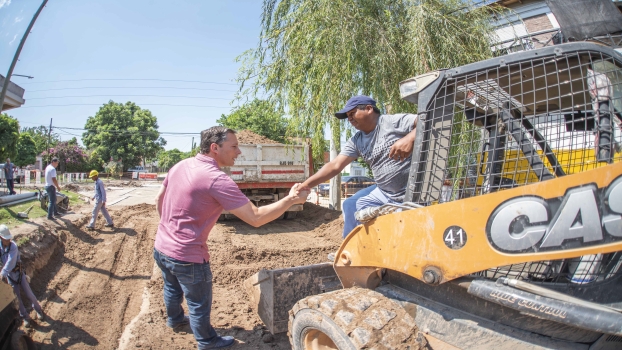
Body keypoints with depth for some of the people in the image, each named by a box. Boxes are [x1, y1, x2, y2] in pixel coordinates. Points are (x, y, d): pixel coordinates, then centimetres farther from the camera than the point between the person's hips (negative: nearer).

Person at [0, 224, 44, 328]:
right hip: (9, 275, 3)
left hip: (18, 272, -3)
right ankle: (26, 317, 19)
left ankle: (38, 310, 27)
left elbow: (10, 262, -31)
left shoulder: (13, 246, -21)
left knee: (29, 293, 6)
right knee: (17, 297, 7)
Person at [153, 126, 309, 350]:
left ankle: (174, 319, 60)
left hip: (161, 248, 8)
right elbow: (256, 218, -25)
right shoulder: (217, 179, -25)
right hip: (186, 256, -8)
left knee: (172, 289, 34)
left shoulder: (180, 166, 0)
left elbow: (158, 201, 14)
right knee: (199, 304, 16)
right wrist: (290, 200, -15)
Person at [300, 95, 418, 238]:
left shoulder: (395, 121, -12)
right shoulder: (356, 141, 6)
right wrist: (306, 185, -6)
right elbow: (335, 165, 2)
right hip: (385, 193, 7)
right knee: (351, 205, 11)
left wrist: (410, 138, -38)